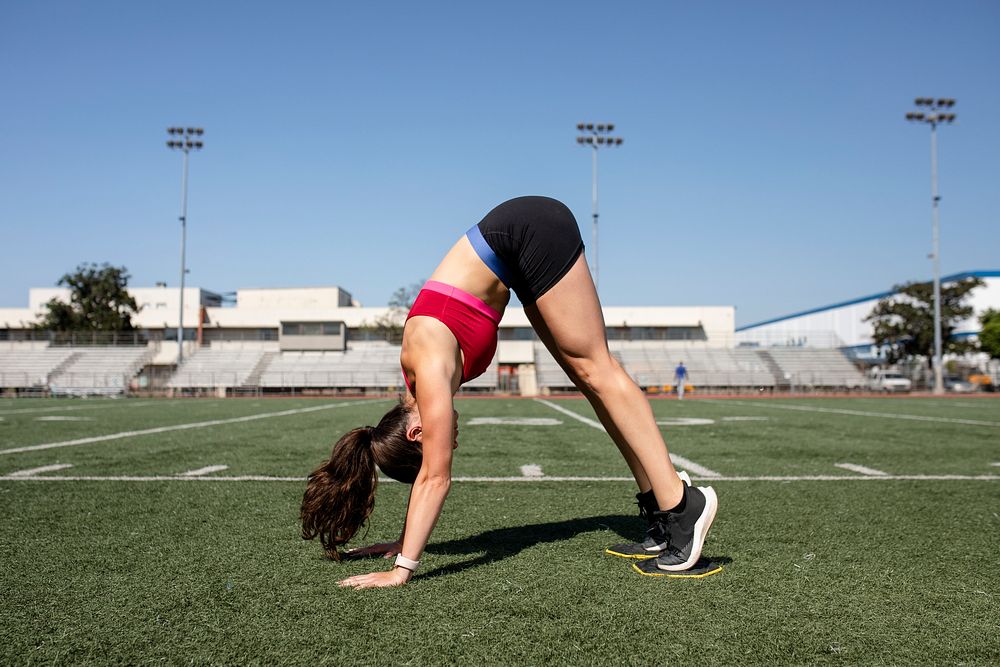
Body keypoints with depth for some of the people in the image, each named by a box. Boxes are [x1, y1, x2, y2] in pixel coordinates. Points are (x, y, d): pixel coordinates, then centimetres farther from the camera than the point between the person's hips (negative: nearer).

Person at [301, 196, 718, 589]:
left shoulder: (430, 369, -21)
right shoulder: (421, 381, 0)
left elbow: (435, 478, -20)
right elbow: (430, 476, 11)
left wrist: (402, 569, -18)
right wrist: (405, 543, 16)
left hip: (533, 230, -6)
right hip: (515, 247, 6)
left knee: (594, 370, -10)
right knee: (585, 376, 3)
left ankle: (680, 505, -9)